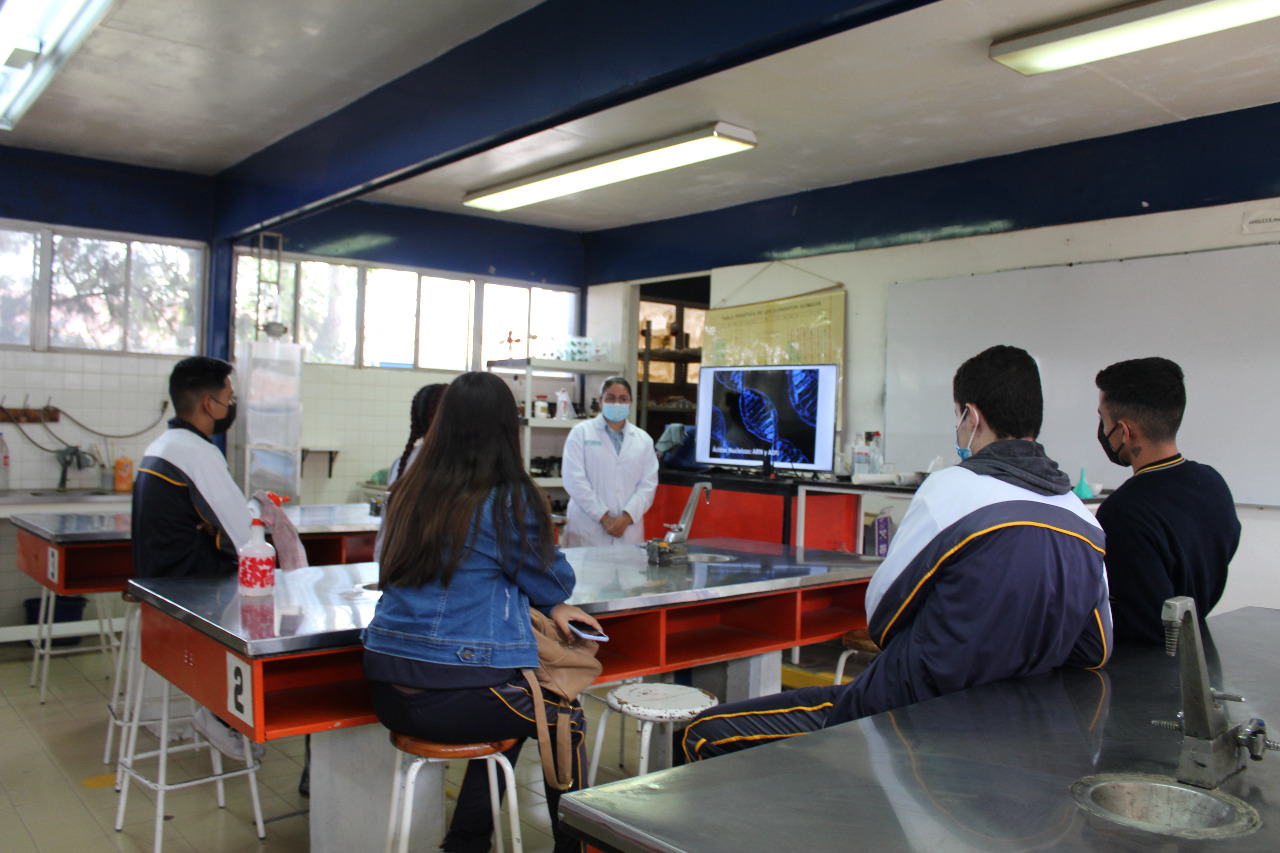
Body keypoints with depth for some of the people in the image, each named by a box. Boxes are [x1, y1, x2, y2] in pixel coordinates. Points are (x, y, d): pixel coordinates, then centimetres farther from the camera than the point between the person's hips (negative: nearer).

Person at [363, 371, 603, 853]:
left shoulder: (409, 492, 7)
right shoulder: (505, 500, -13)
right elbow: (555, 581, 0)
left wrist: (548, 606, 15)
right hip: (451, 696, -7)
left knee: (518, 710, 28)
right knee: (566, 719, 18)